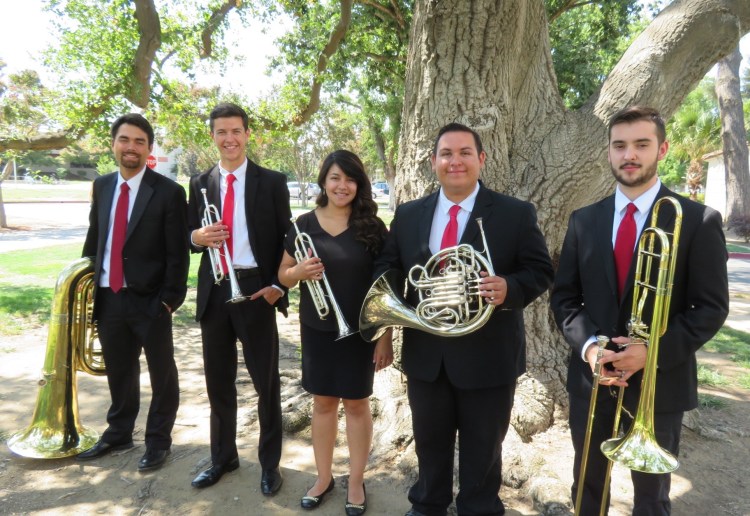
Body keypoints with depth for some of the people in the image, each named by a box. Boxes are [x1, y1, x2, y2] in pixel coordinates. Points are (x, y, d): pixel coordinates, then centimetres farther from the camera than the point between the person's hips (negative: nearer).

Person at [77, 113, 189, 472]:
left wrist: (169, 298, -14)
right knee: (118, 371, 19)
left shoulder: (168, 191, -9)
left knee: (161, 373, 9)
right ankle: (118, 433, 38)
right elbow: (94, 237, 16)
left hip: (150, 299, -5)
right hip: (107, 297, 5)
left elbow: (177, 253, -11)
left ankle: (158, 440, 26)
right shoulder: (102, 186, 9)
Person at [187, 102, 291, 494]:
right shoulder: (200, 183, 8)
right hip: (213, 291, 4)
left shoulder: (272, 182, -2)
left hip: (255, 289, -3)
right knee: (218, 381, 16)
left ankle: (270, 463, 26)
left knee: (266, 381, 8)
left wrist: (278, 285, -14)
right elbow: (190, 235, 12)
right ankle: (222, 457, 35)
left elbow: (286, 238, -2)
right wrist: (198, 236, -12)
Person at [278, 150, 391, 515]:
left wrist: (385, 336, -7)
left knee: (356, 403, 10)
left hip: (359, 330, -2)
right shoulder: (304, 224, -1)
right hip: (316, 329, 2)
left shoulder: (372, 226, -6)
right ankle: (324, 477, 33)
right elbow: (283, 275, 5)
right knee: (323, 402, 15)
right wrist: (300, 271, -18)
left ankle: (356, 481, 29)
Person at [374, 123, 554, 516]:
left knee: (482, 450, 16)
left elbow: (541, 272, -8)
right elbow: (386, 270, 7)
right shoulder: (408, 214, 3)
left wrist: (509, 289, -28)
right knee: (429, 442, 23)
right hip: (425, 353, 4)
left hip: (487, 356, -3)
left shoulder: (516, 214, -7)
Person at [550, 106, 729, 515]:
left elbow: (711, 307, -7)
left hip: (659, 381, -2)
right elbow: (563, 296, 4)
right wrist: (587, 344, -13)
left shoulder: (698, 220, -6)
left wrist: (653, 351, -19)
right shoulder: (583, 220, 3)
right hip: (591, 377, 3)